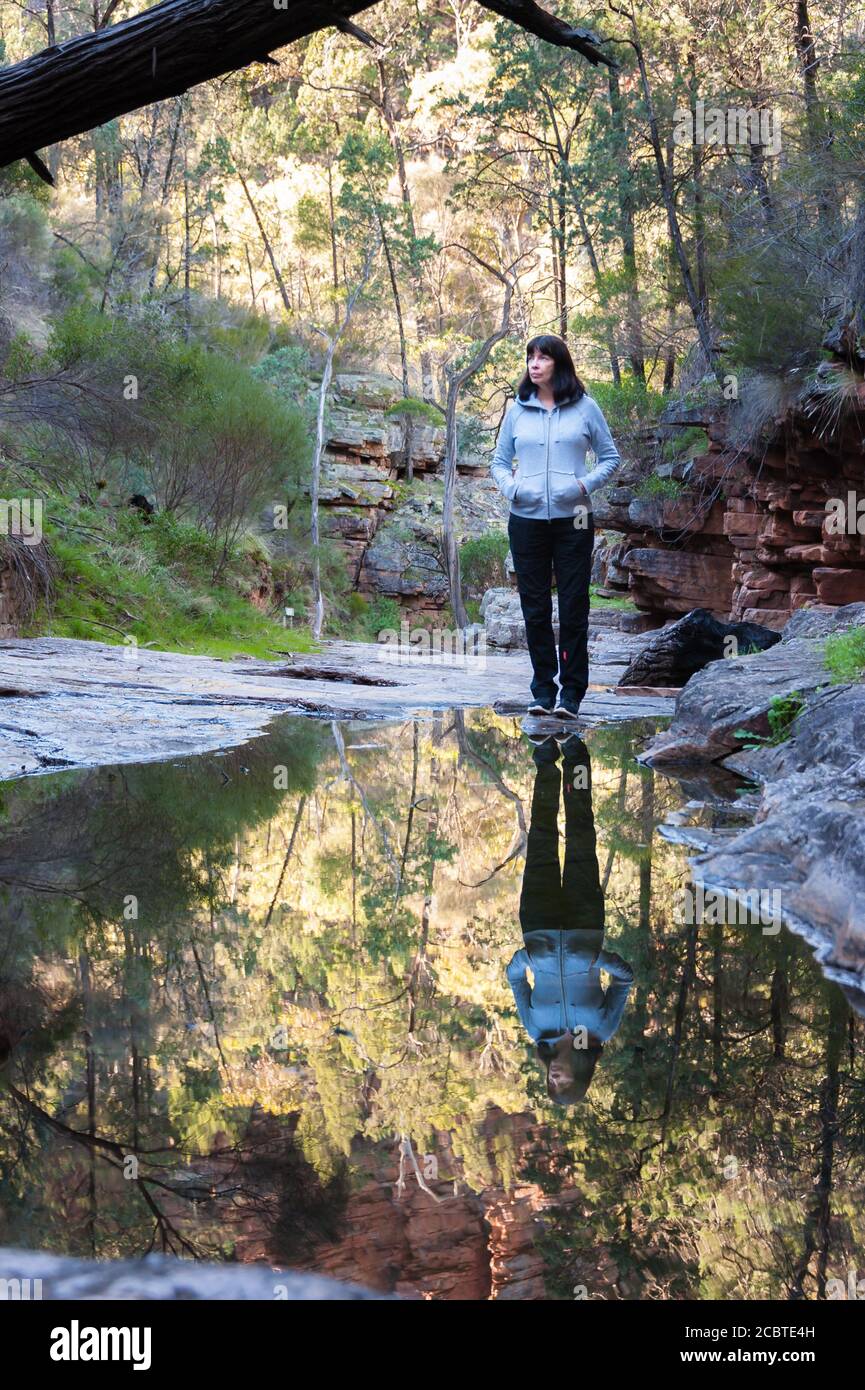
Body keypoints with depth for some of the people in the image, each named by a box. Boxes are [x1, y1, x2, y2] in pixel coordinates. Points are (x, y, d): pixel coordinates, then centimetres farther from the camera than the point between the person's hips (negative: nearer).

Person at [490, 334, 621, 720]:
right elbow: (499, 461, 14)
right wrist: (509, 486, -6)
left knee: (573, 606, -1)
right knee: (535, 607, 5)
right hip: (526, 520, 2)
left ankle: (571, 691, 5)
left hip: (572, 520, -2)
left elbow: (610, 457, 8)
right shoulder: (517, 410, 8)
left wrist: (586, 485, -8)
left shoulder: (585, 407, 3)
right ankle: (542, 688, 13)